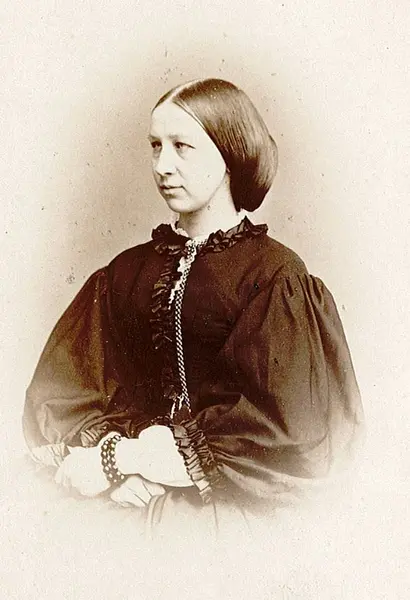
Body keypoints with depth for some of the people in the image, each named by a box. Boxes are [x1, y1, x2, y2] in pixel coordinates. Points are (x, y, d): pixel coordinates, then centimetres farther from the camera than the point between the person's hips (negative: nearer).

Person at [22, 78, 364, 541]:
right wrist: (115, 459, -14)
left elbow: (280, 426, -12)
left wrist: (128, 458, -12)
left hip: (225, 502, -3)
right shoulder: (126, 271, 8)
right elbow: (59, 390, 5)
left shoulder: (275, 274, -5)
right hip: (123, 498, 3)